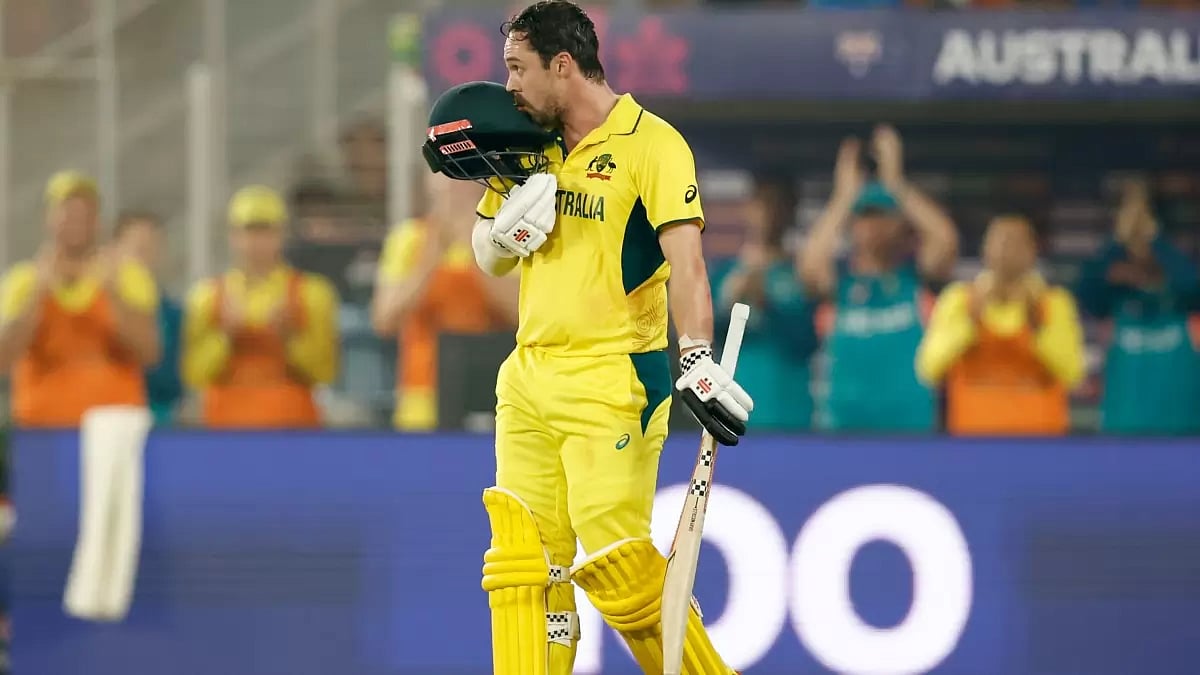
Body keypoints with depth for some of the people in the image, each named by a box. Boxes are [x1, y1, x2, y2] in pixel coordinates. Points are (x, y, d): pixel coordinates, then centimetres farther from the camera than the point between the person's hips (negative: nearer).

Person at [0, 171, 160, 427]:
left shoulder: (128, 274, 5)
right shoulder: (22, 280, 5)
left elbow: (148, 353, -7)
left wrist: (112, 291, -18)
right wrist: (39, 291, -17)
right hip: (43, 427, 0)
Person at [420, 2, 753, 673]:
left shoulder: (651, 144, -8)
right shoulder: (533, 148, 13)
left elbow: (685, 259, -18)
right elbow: (489, 257, 19)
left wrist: (699, 361, -29)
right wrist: (512, 194, -2)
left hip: (610, 384, -7)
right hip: (529, 379, 7)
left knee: (616, 563, -10)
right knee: (522, 561, 2)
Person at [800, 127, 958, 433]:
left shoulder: (916, 269, 3)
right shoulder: (839, 273, 4)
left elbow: (946, 239, -17)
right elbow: (810, 265, -19)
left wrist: (895, 184, -15)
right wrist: (844, 198, -13)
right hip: (847, 418, 1)